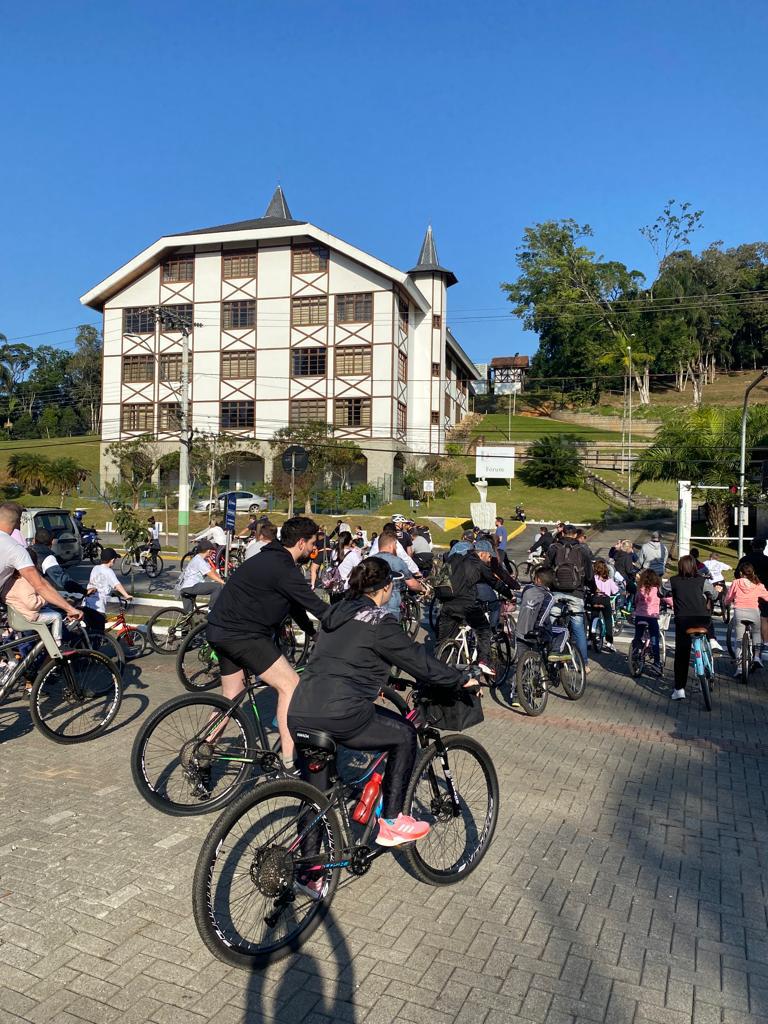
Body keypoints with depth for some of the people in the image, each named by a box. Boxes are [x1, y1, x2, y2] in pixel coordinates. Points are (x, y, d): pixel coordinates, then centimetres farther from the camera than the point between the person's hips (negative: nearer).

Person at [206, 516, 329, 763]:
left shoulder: (273, 560, 14)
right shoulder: (283, 569, -18)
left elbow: (296, 605, 22)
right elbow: (317, 607, -18)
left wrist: (316, 634, 23)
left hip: (222, 630, 11)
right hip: (242, 634, -11)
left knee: (230, 698, 21)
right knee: (290, 685, -10)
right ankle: (290, 761, -9)